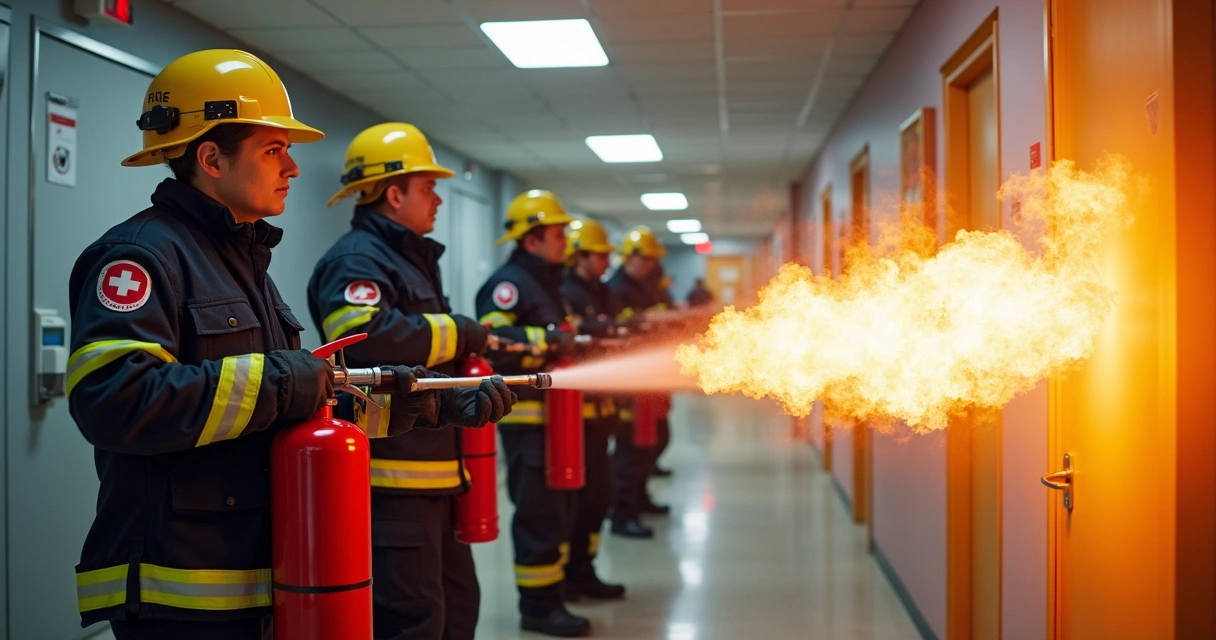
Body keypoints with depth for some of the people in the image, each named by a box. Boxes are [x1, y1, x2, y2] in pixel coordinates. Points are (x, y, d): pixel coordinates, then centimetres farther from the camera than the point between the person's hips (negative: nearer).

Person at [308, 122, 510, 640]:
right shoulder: (356, 261, -12)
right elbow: (367, 335, -32)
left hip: (432, 469, 11)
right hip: (392, 474, -11)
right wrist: (456, 332, -18)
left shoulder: (411, 259, 21)